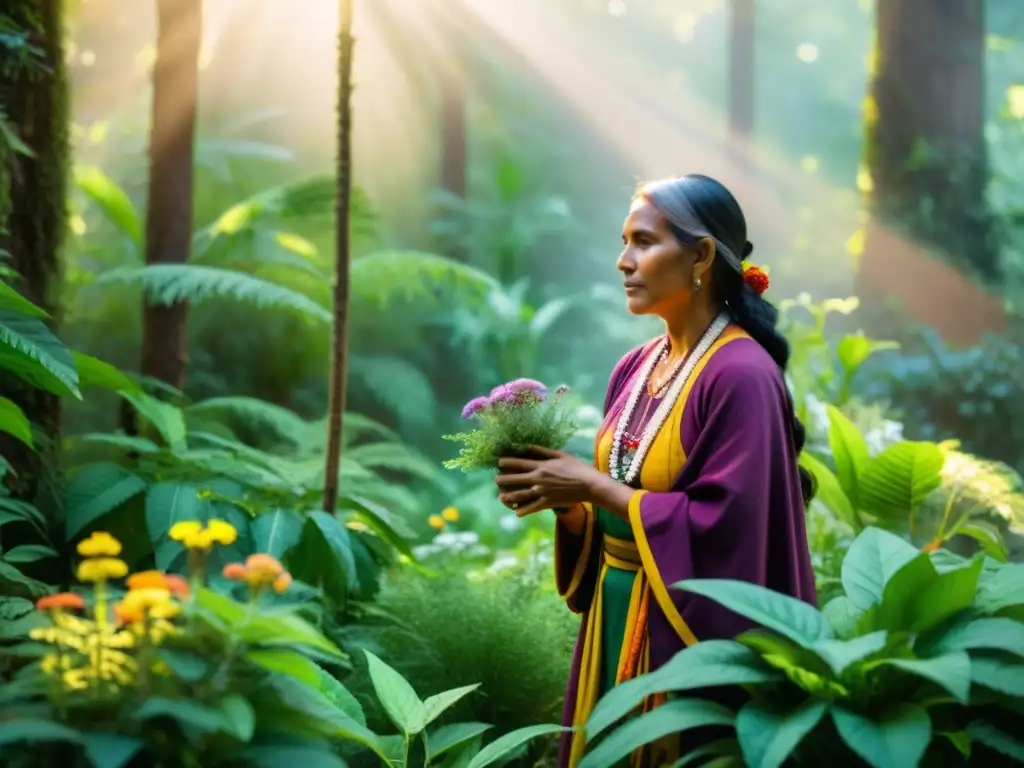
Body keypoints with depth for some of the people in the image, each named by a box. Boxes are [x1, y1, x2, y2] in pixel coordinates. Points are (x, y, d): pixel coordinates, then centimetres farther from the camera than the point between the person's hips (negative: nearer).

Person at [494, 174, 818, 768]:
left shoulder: (740, 375, -16)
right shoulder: (635, 369, 7)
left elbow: (723, 525, -23)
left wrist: (594, 486, -18)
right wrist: (564, 500, -7)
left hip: (693, 637, -7)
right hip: (616, 626, 7)